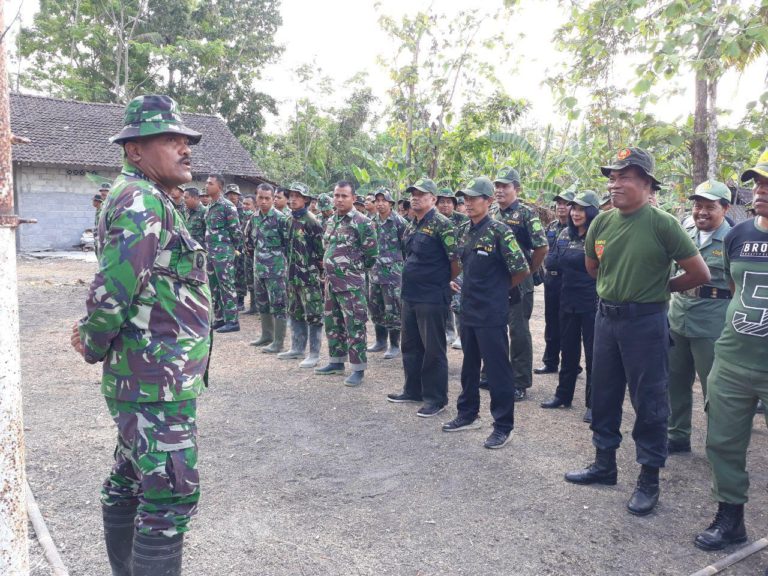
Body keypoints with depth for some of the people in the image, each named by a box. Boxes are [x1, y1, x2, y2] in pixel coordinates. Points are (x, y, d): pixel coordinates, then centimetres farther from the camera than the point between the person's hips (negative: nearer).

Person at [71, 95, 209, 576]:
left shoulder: (144, 199, 15)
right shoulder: (142, 200, -17)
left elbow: (114, 286, 17)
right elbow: (113, 286, -25)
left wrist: (94, 336, 6)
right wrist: (94, 347, -10)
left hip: (146, 376, 11)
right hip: (159, 381, -11)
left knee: (130, 481, 21)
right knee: (172, 496, -4)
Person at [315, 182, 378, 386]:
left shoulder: (363, 222, -12)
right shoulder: (330, 221, 12)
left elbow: (371, 254, -11)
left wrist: (355, 269, 0)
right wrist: (330, 270, 15)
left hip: (351, 284, -8)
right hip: (330, 282, 8)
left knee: (354, 326, -3)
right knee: (332, 324, 15)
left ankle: (358, 369, 6)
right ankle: (336, 362, 28)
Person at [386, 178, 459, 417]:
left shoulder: (441, 224, -13)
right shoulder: (411, 226, 13)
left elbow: (456, 258, -15)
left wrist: (447, 282, -3)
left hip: (431, 297, -9)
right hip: (409, 295, 9)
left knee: (433, 349, 1)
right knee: (410, 345, 17)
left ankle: (436, 398, 12)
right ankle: (413, 390, 31)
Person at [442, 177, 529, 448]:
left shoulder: (499, 231, -13)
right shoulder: (466, 232, 9)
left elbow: (521, 270, -14)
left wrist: (500, 289, -1)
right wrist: (463, 285, 11)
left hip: (491, 313, -8)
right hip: (468, 310, 8)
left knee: (497, 369, 1)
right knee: (469, 365, 18)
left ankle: (503, 426, 12)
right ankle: (467, 414, 33)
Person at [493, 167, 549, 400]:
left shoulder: (526, 214, -9)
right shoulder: (492, 215, 10)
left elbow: (542, 246, -12)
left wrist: (528, 270, -5)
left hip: (518, 283, -6)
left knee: (519, 333, 0)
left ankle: (521, 383, 10)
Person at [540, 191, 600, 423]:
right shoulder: (566, 234, 8)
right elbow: (551, 261, 3)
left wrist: (566, 260, -13)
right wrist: (577, 262, -8)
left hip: (592, 303, -5)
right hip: (568, 301, 5)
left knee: (593, 354, 3)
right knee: (568, 350, 16)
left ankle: (593, 403, 13)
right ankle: (563, 395, 29)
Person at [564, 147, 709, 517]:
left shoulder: (662, 224, -14)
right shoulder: (601, 222, 2)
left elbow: (699, 274, -8)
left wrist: (660, 288, 3)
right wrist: (619, 286, 11)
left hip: (645, 322, -6)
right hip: (606, 317, 6)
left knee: (648, 402, 4)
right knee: (604, 394, 15)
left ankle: (649, 479, 19)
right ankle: (604, 464, 32)